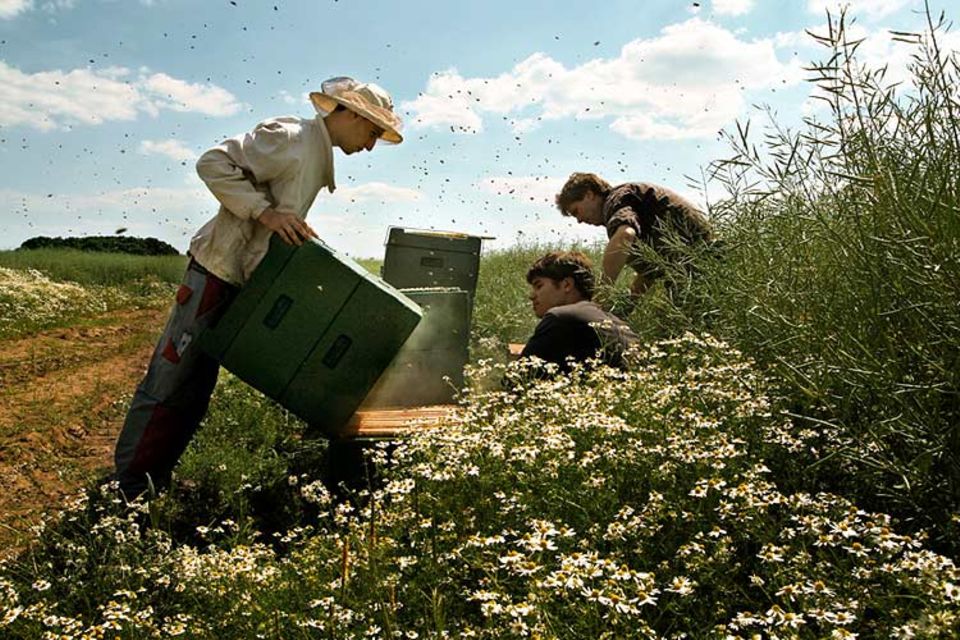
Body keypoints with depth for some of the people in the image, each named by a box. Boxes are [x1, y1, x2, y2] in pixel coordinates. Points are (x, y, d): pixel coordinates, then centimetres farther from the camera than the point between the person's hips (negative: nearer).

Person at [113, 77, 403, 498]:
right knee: (168, 384, -3)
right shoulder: (292, 139, -14)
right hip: (217, 273, -10)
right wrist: (264, 211, -26)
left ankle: (153, 486, 21)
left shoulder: (318, 154, 16)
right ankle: (127, 489, 7)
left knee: (194, 390, 12)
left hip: (245, 283, 10)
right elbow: (213, 163, -21)